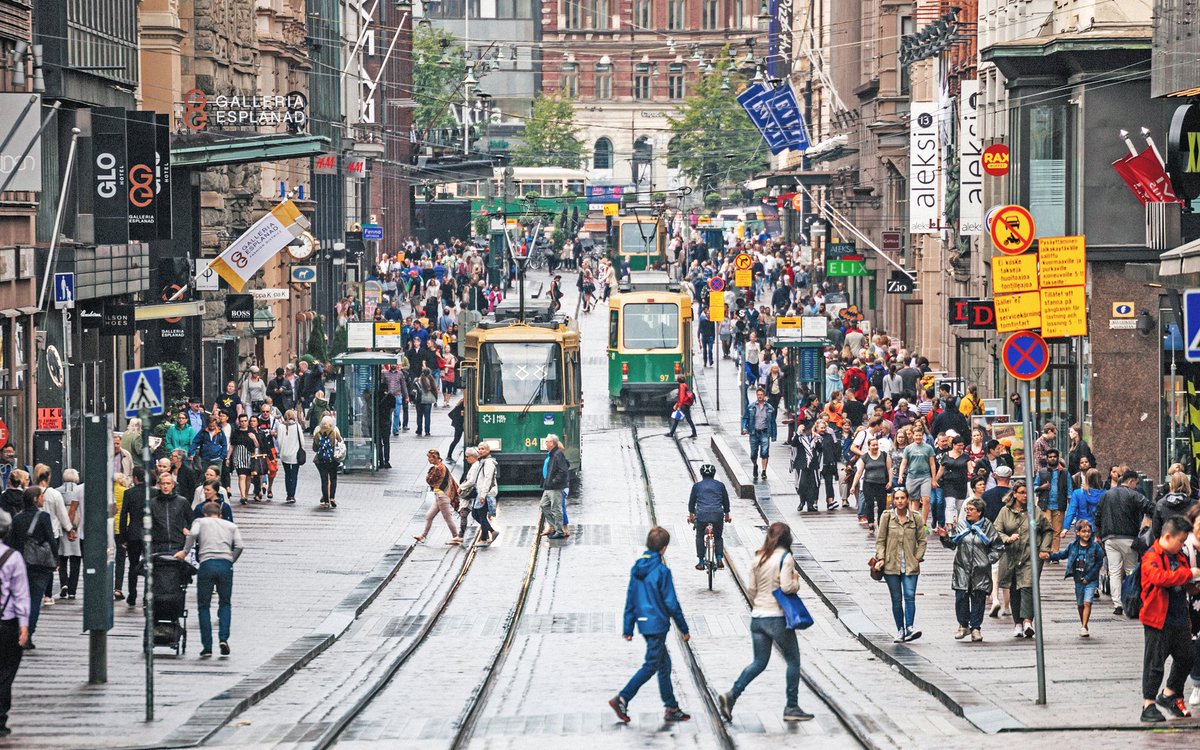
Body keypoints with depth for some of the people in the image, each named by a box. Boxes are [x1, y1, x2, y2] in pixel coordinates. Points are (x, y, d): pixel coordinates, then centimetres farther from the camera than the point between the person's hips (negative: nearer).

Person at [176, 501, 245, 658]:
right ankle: (223, 638, -4)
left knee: (204, 606, 7)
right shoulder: (231, 526, 23)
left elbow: (193, 534, -5)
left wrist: (185, 552, 3)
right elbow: (239, 546, 7)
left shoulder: (200, 522, 17)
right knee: (225, 603, 16)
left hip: (207, 564, -1)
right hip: (225, 565, 1)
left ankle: (207, 646, 2)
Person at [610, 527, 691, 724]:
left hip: (644, 624, 8)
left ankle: (672, 708, 20)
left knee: (664, 664, 16)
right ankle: (622, 699, -9)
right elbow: (671, 603, -13)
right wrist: (684, 628, -2)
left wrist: (628, 628, 15)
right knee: (651, 666, -1)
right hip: (658, 624, -8)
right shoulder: (662, 571, -16)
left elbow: (630, 599, 9)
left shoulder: (637, 568, 5)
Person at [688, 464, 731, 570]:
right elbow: (726, 501, 18)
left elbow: (692, 501, 17)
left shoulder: (697, 486, 8)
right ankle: (719, 559, 2)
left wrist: (691, 514, 32)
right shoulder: (720, 485, 10)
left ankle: (701, 562, 11)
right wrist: (727, 515, 32)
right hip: (718, 515, 1)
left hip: (702, 515, -1)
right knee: (718, 537, 18)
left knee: (700, 537, 16)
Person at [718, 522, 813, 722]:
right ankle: (791, 707, 11)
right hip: (777, 618, -6)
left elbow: (751, 589, 9)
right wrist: (796, 580, 0)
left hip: (757, 618, 6)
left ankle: (731, 696, -5)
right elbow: (786, 587, -21)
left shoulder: (759, 559, 7)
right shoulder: (785, 558, -12)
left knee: (759, 663, 12)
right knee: (793, 661, 9)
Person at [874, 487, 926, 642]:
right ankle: (900, 630, 11)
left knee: (910, 596, -13)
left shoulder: (915, 518, 3)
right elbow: (880, 540, 4)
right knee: (896, 599, 4)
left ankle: (909, 629, -19)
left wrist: (918, 558, 0)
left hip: (910, 565, 0)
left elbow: (921, 540, 10)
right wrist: (881, 558, -7)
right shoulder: (887, 517, 2)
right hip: (891, 565, 0)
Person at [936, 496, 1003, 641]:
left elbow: (998, 547, 8)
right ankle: (963, 625, 9)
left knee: (978, 599, 0)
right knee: (961, 597, -6)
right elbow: (952, 544, 5)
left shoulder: (987, 526, 4)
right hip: (962, 568, 1)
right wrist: (945, 537, -13)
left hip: (980, 570, -1)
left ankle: (976, 627, 9)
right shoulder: (960, 525, 8)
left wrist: (989, 559, -3)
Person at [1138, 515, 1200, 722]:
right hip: (1159, 620, -8)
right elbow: (1160, 577, -32)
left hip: (1180, 620, 8)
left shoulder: (1178, 556, 15)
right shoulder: (1151, 557, -12)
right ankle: (1148, 705, 3)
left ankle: (1170, 694, 33)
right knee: (1154, 664, -3)